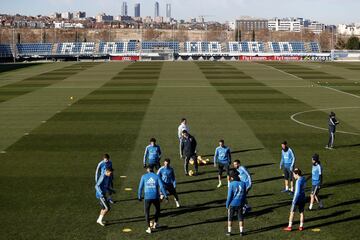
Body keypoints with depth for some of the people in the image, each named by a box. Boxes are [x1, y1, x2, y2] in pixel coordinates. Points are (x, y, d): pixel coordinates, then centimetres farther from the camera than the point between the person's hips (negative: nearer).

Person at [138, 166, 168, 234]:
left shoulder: (144, 176, 5)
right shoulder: (156, 176, 4)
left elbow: (140, 187, 3)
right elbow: (161, 186, -4)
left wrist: (139, 196, 13)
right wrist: (165, 195, 0)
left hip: (147, 198, -1)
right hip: (156, 197, 1)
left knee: (147, 212, 12)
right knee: (157, 209, 27)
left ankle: (149, 228, 6)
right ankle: (155, 223, 28)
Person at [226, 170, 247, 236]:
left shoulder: (232, 184, -15)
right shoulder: (243, 184, -2)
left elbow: (229, 196, -15)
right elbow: (244, 195, 4)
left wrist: (227, 205, -4)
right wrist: (243, 203, 15)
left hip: (232, 204, -3)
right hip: (240, 204, 3)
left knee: (230, 218, 12)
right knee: (240, 218, 14)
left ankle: (229, 232, 15)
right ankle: (241, 231, 16)